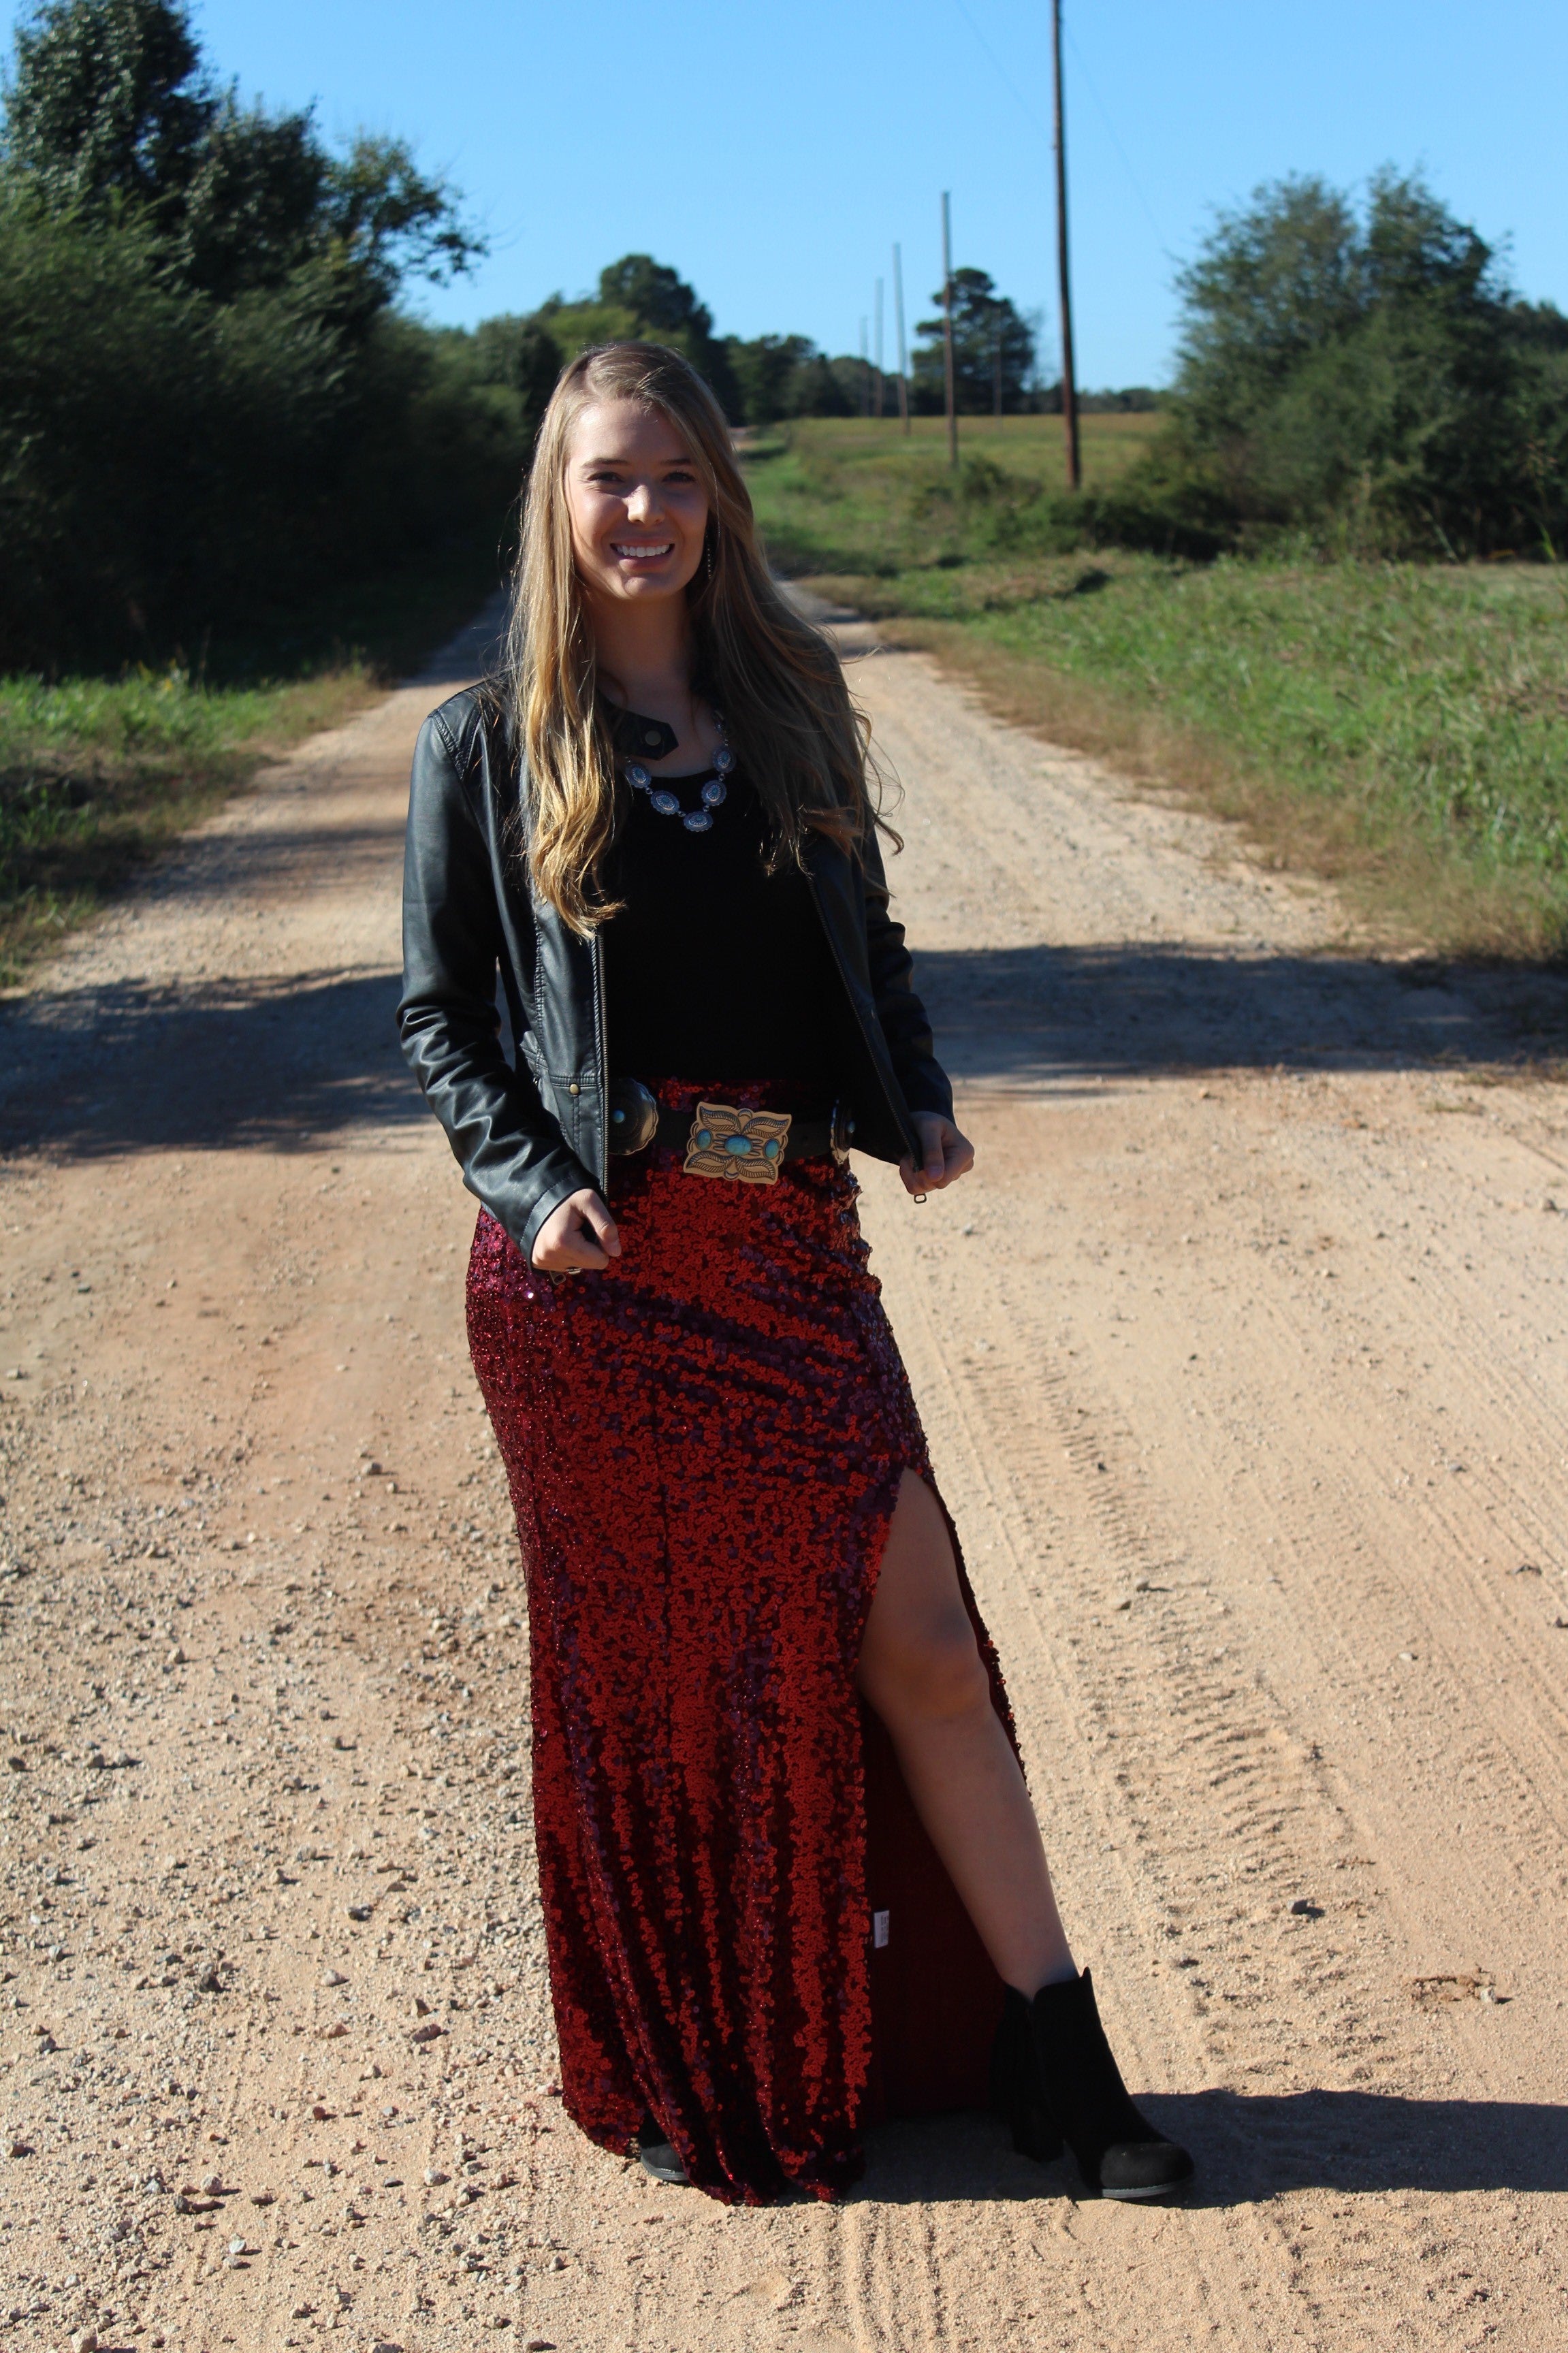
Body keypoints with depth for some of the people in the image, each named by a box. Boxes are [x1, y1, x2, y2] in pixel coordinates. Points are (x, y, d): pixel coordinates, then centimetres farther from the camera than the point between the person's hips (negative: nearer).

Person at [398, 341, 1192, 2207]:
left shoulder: (791, 705, 11)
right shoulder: (489, 744, 1)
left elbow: (868, 941, 17)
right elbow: (437, 1015, 3)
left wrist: (919, 1103, 1)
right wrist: (530, 1184, -12)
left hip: (792, 1245, 3)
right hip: (594, 1270, -2)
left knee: (912, 1635, 1)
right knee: (652, 1668, 7)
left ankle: (1054, 2054, 13)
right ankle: (677, 2071, 26)